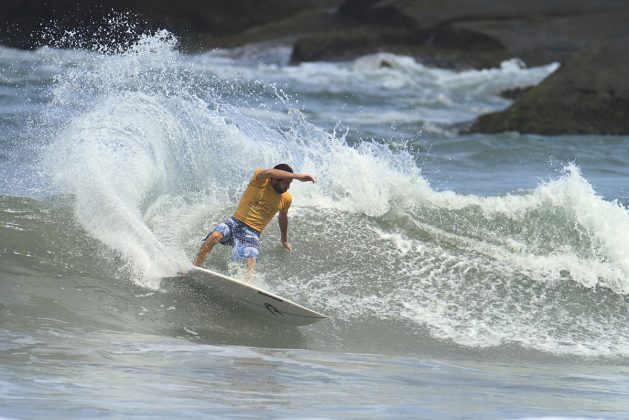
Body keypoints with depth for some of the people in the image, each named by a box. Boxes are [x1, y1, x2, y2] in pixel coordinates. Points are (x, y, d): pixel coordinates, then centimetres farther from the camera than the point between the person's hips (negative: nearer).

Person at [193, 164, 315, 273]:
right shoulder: (260, 179, -9)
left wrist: (285, 240, 38)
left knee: (251, 261, -25)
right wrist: (297, 176, -40)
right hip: (236, 222, -2)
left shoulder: (286, 199, 3)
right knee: (214, 236, -29)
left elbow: (283, 218, 24)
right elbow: (269, 173, -34)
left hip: (252, 232, 2)